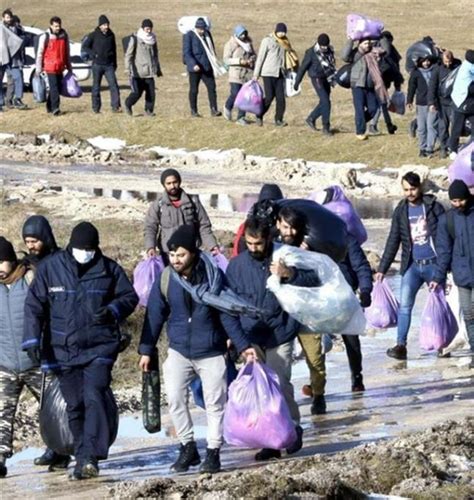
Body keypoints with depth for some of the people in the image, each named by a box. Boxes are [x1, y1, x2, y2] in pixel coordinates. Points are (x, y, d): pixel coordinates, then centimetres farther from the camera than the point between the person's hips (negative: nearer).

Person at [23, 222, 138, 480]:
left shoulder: (108, 269, 0)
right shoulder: (50, 268, 0)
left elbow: (130, 296, 10)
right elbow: (34, 305, 3)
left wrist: (113, 310, -11)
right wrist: (32, 339, -6)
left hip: (99, 349, -2)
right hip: (64, 350, 2)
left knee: (94, 398, -16)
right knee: (75, 405, 6)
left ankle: (91, 457, -20)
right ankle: (82, 458, 16)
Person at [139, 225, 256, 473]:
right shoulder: (165, 279, -5)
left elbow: (227, 314, -4)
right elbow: (154, 315, 3)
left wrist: (243, 345, -5)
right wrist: (146, 350, 3)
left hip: (211, 352, -1)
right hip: (179, 351, 1)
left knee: (215, 402, 2)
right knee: (175, 398, -10)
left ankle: (213, 452, 12)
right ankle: (187, 448, 3)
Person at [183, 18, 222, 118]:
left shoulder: (207, 34, 10)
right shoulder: (189, 36, -7)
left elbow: (212, 50, 20)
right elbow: (186, 52, -13)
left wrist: (215, 64, 17)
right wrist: (193, 64, -25)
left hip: (207, 67, 5)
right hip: (195, 67, -5)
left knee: (211, 87, -4)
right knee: (194, 90, 4)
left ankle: (214, 110, -6)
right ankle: (193, 111, 12)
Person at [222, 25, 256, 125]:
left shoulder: (248, 43, 11)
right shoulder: (230, 45, -4)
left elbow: (253, 54, 24)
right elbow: (226, 60, -9)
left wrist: (252, 58, -1)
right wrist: (240, 61, -19)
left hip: (248, 73, 5)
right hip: (236, 73, -5)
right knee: (235, 94, -11)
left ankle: (241, 117, 6)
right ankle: (228, 107, 21)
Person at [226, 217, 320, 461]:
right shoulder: (237, 265, 3)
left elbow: (314, 280, -3)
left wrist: (290, 274, -20)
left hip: (280, 334, -3)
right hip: (250, 337, 3)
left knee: (280, 384, -10)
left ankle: (293, 427, 13)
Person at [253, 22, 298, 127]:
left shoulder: (284, 42, 12)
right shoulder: (267, 40, -4)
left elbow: (287, 56, 18)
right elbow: (260, 57, -4)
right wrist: (256, 74, -5)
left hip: (280, 74, 5)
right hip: (268, 73, -5)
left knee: (281, 97, -4)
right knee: (269, 97, -6)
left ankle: (279, 119, 5)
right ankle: (259, 116, 13)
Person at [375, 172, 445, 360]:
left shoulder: (434, 207, -3)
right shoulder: (400, 211, 6)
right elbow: (393, 241, 9)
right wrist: (382, 269, 4)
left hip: (433, 264, -2)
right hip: (412, 266, 2)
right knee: (404, 305, -9)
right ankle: (400, 345, -10)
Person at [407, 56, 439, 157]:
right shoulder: (416, 72, 2)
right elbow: (412, 87, 1)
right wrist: (409, 101, -8)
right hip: (421, 103, 1)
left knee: (431, 126, -7)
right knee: (421, 127, 5)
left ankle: (429, 149, -4)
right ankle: (422, 148, 15)